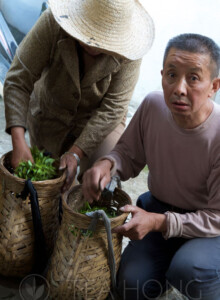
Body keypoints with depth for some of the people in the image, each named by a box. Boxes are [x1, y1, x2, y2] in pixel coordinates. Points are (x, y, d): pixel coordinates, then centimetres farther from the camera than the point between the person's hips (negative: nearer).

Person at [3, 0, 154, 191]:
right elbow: (18, 82, -27)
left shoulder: (126, 48, -26)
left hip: (100, 122, 0)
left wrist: (76, 153, -31)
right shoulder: (52, 23, -27)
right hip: (49, 116, 1)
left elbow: (112, 108, -24)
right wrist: (18, 143, -38)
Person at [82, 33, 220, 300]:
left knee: (188, 270, -33)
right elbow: (129, 153, 3)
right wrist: (107, 164, -21)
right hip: (160, 207, 4)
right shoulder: (152, 106, -14)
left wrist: (158, 222, -32)